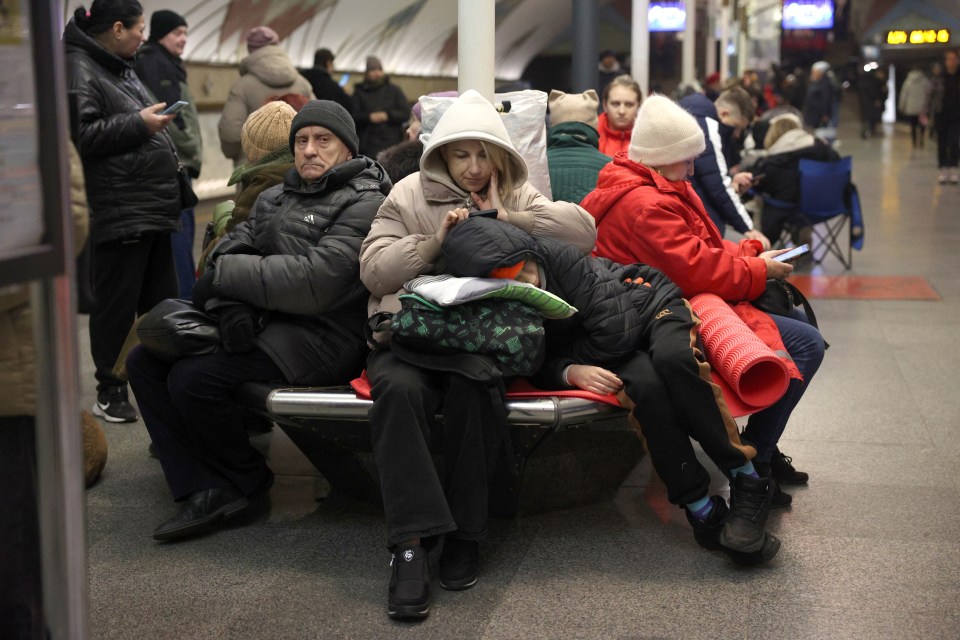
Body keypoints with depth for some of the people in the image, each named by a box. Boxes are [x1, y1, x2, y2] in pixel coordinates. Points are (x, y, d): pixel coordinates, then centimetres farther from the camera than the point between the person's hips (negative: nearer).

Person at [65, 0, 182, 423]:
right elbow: (78, 134, -24)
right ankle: (110, 392, 7)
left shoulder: (122, 69, 19)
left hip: (153, 209, 10)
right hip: (118, 214, -10)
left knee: (162, 303, 14)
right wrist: (138, 124, -18)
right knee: (116, 308, -2)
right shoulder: (78, 70, -12)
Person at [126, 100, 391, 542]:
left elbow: (314, 281, -20)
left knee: (193, 378, -24)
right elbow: (229, 252, 7)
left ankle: (246, 481, 0)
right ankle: (205, 489, -10)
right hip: (264, 324, 9)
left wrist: (223, 277, -13)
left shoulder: (363, 203, -7)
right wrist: (230, 305, -16)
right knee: (144, 361, -3)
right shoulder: (275, 198, 19)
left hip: (322, 336, -9)